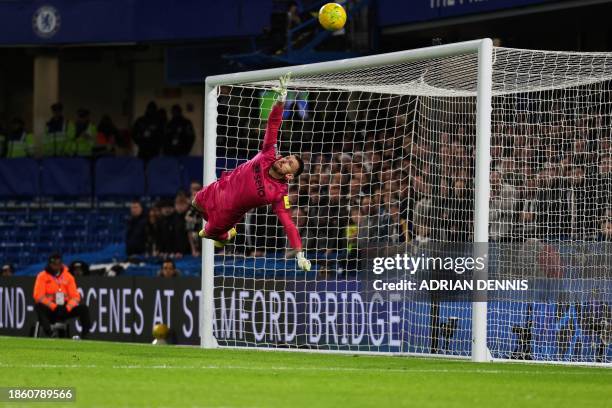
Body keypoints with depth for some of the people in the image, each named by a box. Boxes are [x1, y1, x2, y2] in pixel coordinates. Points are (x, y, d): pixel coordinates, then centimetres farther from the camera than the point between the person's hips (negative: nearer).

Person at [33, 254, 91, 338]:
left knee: (83, 308, -18)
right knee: (39, 307, -35)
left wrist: (68, 307, -17)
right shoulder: (42, 276, -1)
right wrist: (54, 307, -21)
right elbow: (38, 296, -11)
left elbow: (75, 296, 3)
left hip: (65, 308, 3)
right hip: (49, 308, -3)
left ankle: (84, 335, -25)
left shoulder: (68, 276, 8)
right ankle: (49, 334, -45)